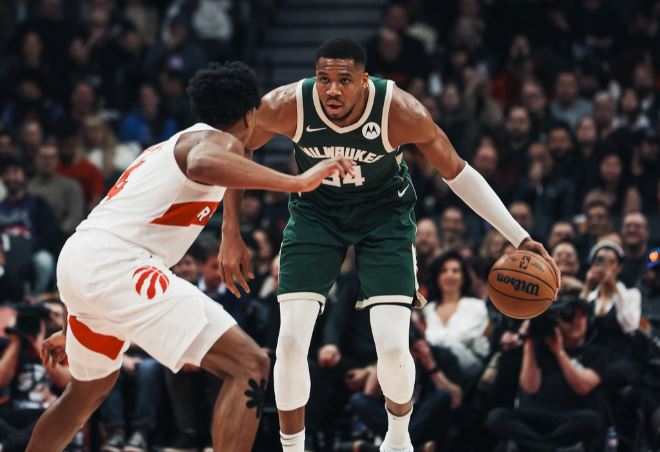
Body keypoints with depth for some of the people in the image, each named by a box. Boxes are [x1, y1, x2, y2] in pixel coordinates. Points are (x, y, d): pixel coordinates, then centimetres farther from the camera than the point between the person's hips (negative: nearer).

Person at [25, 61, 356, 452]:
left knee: (91, 388, 34)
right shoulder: (218, 140, 0)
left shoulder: (171, 147, 29)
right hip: (115, 265, -10)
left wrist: (72, 330, 42)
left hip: (79, 258, 10)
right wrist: (296, 182, -30)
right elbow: (203, 163, -29)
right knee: (250, 366, -14)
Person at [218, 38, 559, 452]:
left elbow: (457, 172, -14)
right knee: (291, 341, -12)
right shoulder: (287, 106, -28)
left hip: (385, 214, -1)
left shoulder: (401, 111, -30)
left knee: (394, 347, -12)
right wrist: (231, 235, -10)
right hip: (315, 212, 1)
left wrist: (519, 237, -17)